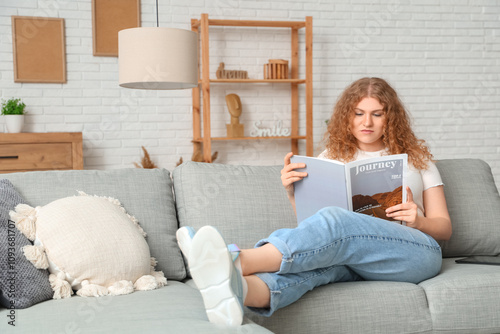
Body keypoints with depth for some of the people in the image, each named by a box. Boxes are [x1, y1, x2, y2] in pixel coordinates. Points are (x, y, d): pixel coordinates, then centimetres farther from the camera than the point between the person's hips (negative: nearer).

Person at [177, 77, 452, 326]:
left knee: (334, 221, -34)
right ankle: (240, 289, -68)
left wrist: (419, 221, -7)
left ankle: (238, 262, -56)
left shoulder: (414, 157, 21)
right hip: (352, 259, 2)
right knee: (320, 254, -38)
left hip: (413, 253, -2)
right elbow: (309, 217, 19)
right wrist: (292, 192, -2)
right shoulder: (332, 157, 24)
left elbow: (445, 228, 16)